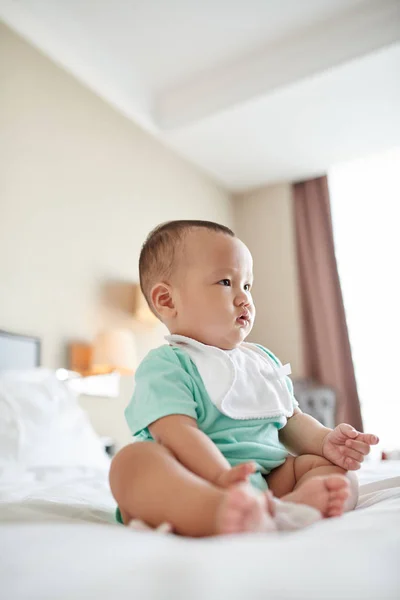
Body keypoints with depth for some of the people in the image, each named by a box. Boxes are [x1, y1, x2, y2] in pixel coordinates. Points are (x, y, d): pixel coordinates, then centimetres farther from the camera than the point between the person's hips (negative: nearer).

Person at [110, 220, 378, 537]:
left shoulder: (263, 359, 20)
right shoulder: (165, 365, -4)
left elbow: (291, 419, 22)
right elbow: (176, 432, -18)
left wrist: (325, 441, 1)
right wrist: (220, 476, -35)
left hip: (269, 481, 7)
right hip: (194, 491, -6)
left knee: (334, 466, -6)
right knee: (133, 460, -30)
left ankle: (294, 505, -39)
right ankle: (222, 512, -57)